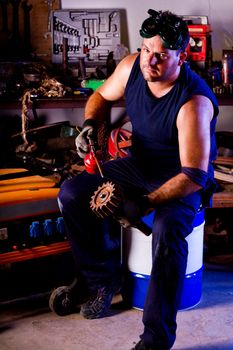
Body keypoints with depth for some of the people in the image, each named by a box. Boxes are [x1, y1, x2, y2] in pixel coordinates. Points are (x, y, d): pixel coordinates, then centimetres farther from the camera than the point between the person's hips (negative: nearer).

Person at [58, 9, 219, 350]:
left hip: (184, 179, -6)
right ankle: (103, 279, 9)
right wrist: (89, 126, -10)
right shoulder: (132, 66, -11)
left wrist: (146, 203, -34)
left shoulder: (193, 102, -30)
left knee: (168, 229, -37)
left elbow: (194, 175, -30)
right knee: (72, 194, -8)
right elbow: (102, 96, 10)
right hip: (139, 164, 7)